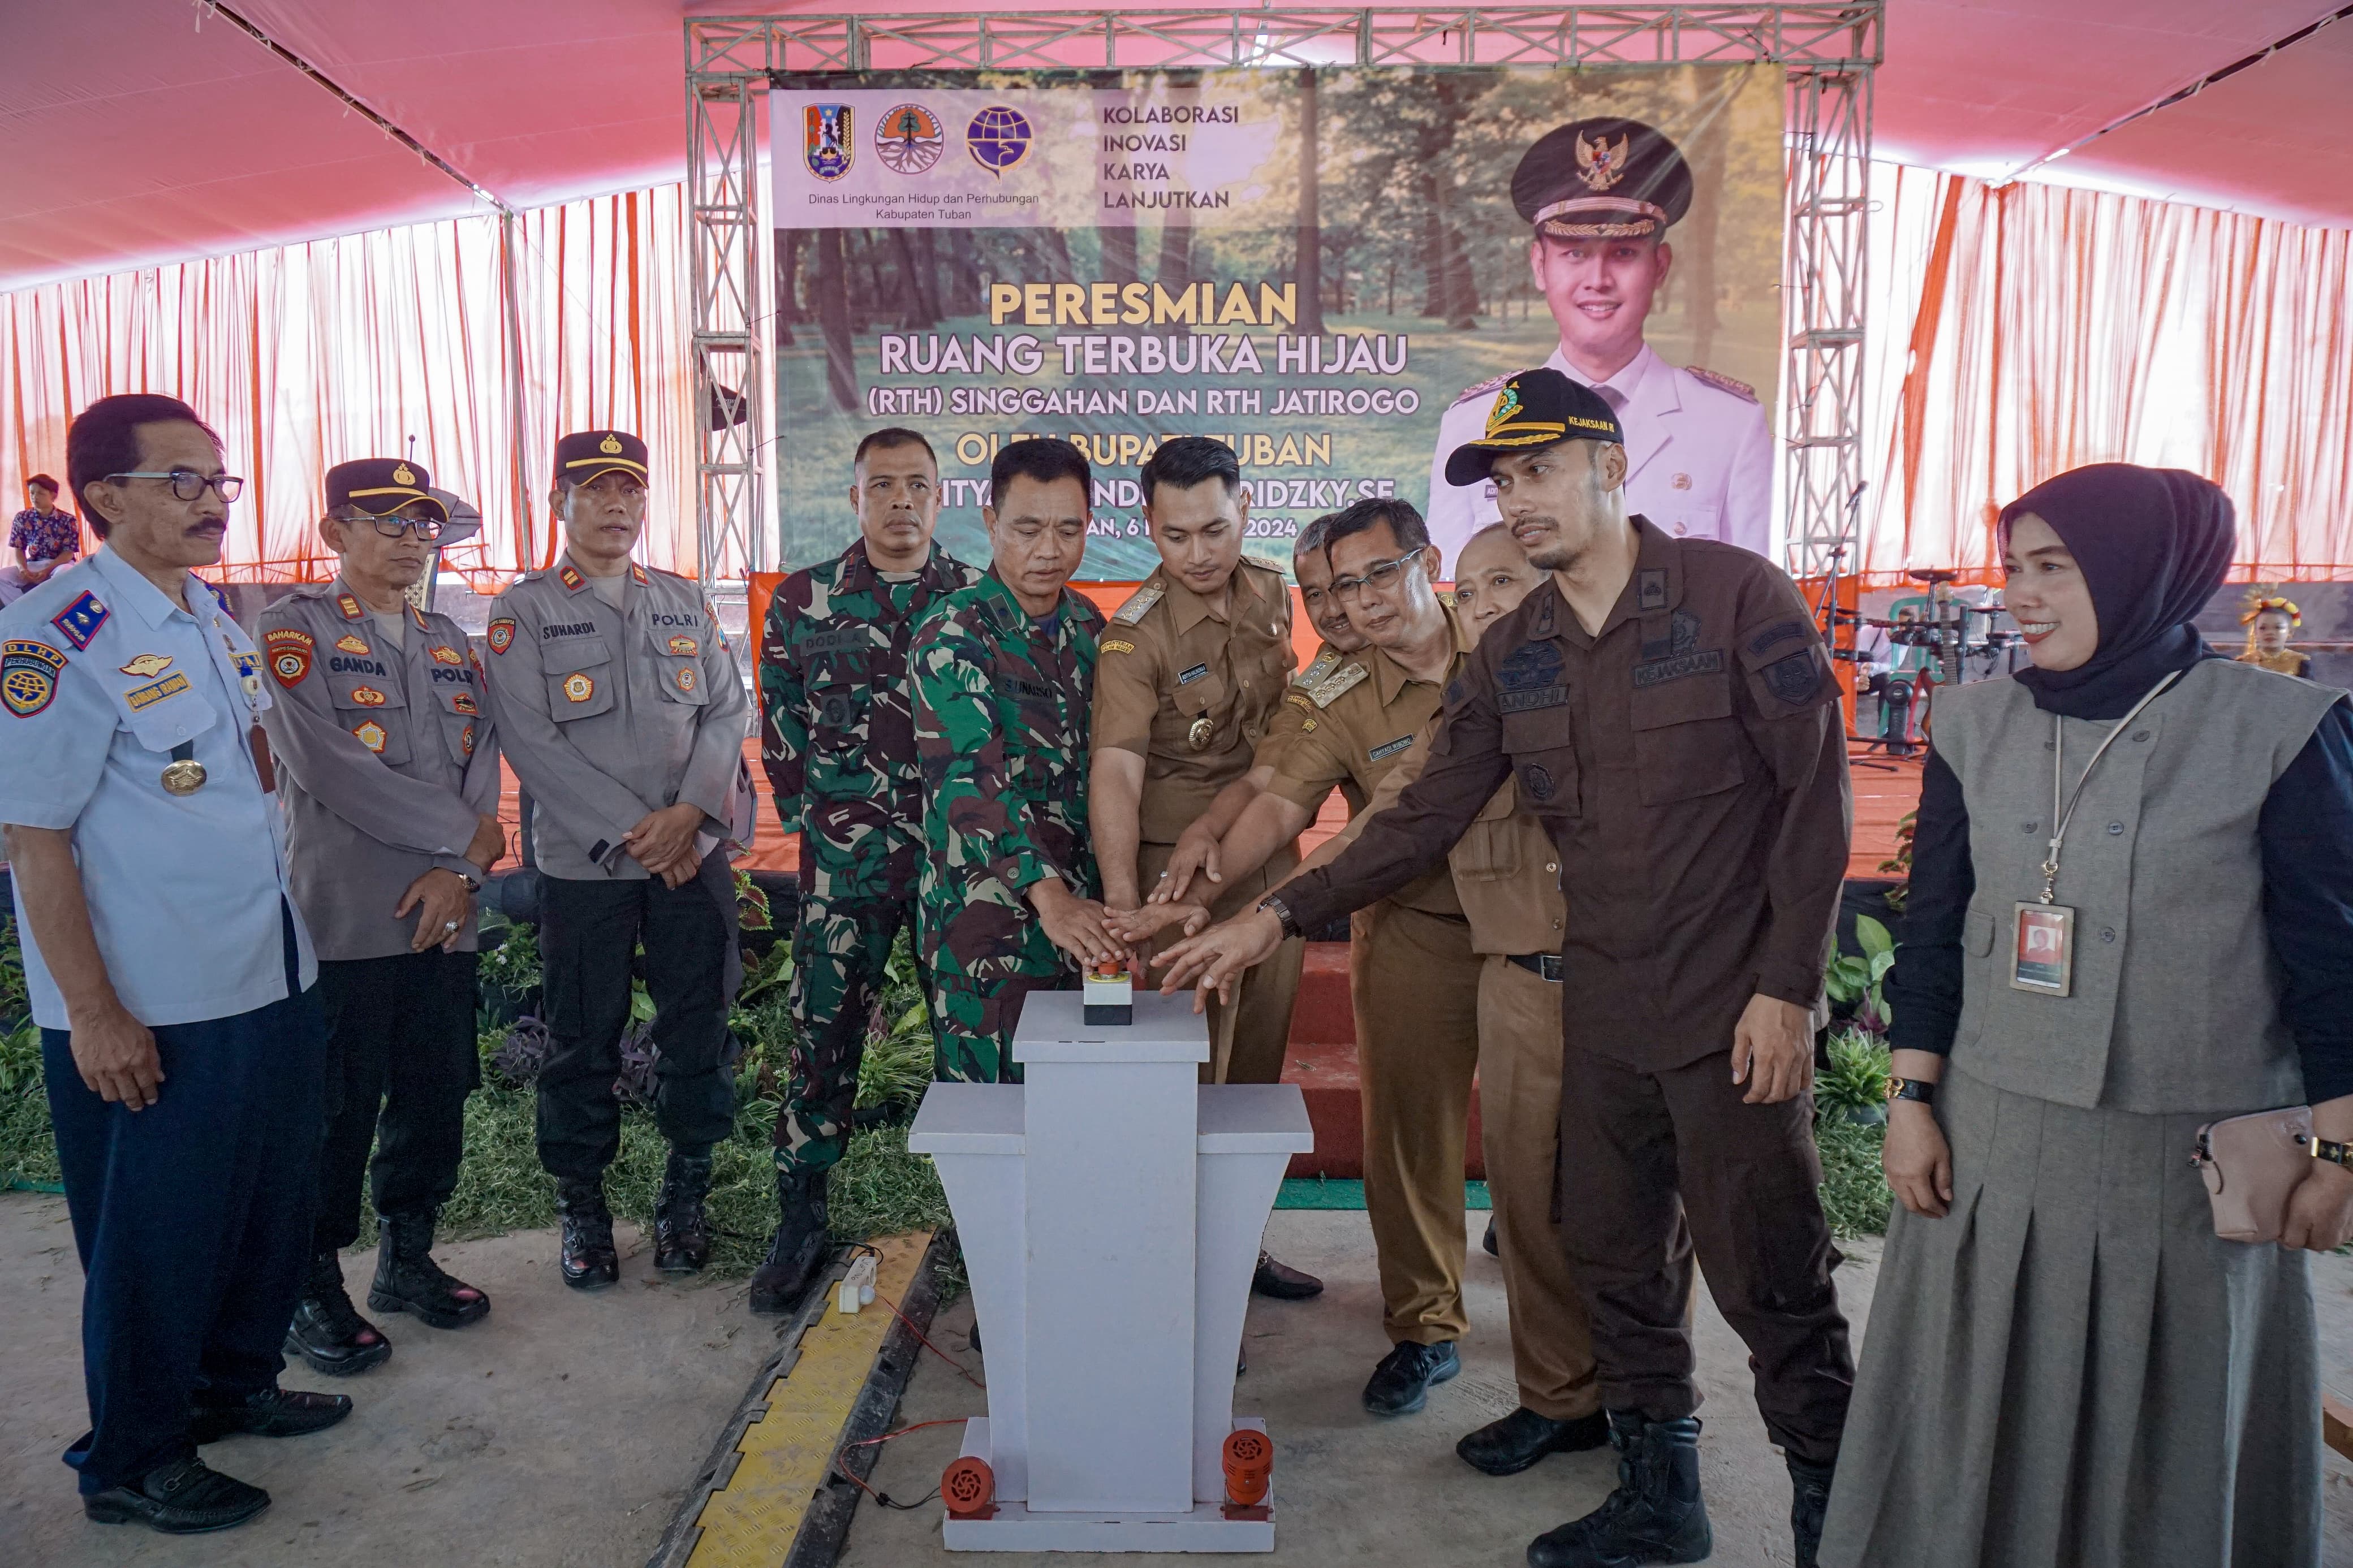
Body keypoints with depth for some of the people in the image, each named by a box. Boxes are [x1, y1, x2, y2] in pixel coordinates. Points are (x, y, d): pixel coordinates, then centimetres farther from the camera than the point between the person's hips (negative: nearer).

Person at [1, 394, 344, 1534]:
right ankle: (132, 1462, 28)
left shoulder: (214, 617, 9)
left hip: (271, 982, 8)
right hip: (149, 1013, -8)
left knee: (273, 1201, 20)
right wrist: (93, 1013, -19)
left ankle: (235, 1383, 41)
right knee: (157, 1235, 8)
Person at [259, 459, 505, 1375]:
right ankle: (315, 1292, 19)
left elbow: (481, 763, 6)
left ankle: (409, 1259, 29)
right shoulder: (294, 630, -4)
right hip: (345, 920, -5)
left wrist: (460, 870, -10)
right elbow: (329, 767, -16)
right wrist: (465, 834, -10)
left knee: (436, 1097, 12)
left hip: (444, 914, 6)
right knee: (337, 1112, 3)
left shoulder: (447, 641, 15)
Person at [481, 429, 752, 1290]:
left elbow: (728, 710, 5)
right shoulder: (523, 611, 0)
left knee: (697, 1031, 7)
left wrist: (689, 814, -11)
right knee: (584, 1043, 6)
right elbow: (531, 741, -9)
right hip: (584, 863, -3)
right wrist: (635, 833, -14)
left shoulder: (683, 602, 12)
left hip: (694, 855, 3)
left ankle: (686, 1199, 22)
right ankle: (582, 1209, 22)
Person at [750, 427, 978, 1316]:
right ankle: (799, 1225, 16)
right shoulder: (802, 601, 4)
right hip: (844, 859, -1)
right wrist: (810, 819, 6)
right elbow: (780, 727, 9)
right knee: (824, 1037, 3)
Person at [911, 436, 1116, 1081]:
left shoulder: (1090, 627, 9)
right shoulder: (954, 635, -12)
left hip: (1080, 909, 6)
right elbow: (972, 775, -25)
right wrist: (1047, 892, -37)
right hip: (990, 913, -6)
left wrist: (1106, 894, 8)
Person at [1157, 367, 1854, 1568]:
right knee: (1616, 1268, 14)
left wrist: (1788, 986, -13)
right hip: (1603, 1011, 6)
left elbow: (1816, 796, -8)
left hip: (1737, 1013, -5)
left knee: (1770, 1281, 2)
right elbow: (1429, 815, 9)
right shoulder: (1511, 654, 8)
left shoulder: (1734, 595, -7)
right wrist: (1278, 915, 3)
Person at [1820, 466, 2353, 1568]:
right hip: (1995, 1144, 3)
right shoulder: (1977, 723, 2)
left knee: (2176, 1436, 13)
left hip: (2194, 1157, -2)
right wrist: (1913, 1101, 2)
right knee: (1978, 1429, 12)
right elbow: (1932, 929, 5)